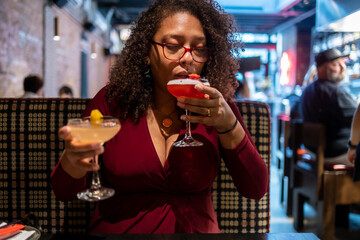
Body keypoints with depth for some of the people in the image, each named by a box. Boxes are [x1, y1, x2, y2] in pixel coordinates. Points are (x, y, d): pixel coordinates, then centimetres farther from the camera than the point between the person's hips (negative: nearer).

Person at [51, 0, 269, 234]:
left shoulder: (216, 105, -4)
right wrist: (73, 160, -27)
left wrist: (229, 125, -19)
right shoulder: (112, 100, -6)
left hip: (196, 229, 1)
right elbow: (64, 192, -4)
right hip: (116, 229, 0)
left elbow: (256, 189, -6)